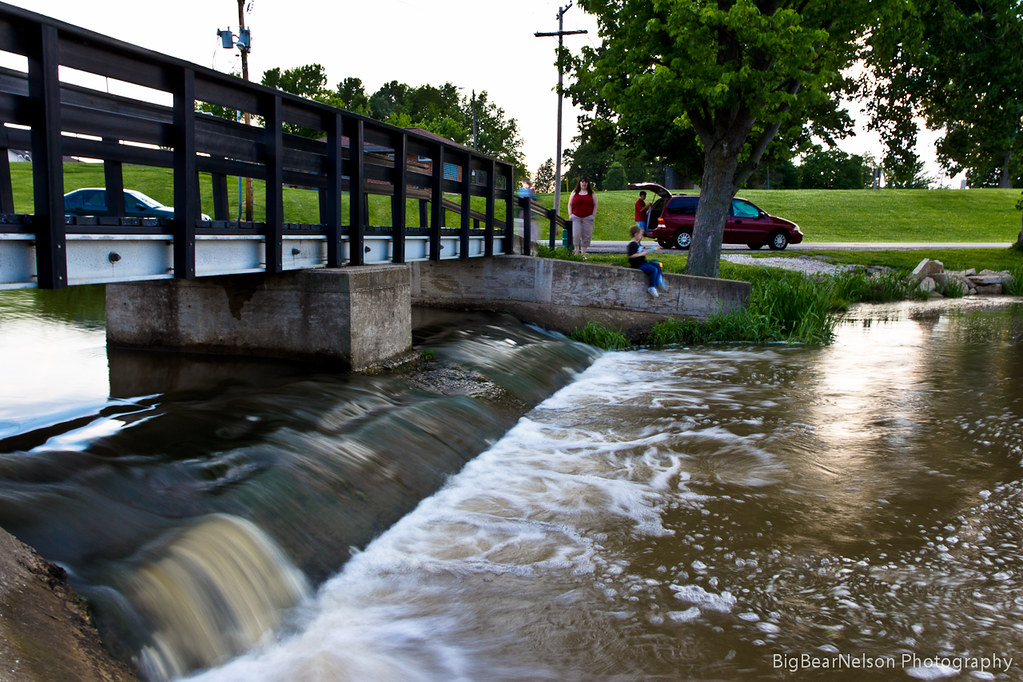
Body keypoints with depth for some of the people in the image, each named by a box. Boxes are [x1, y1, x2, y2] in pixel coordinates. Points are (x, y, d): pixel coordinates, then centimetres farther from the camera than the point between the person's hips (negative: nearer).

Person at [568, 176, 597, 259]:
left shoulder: (591, 193, 9)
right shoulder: (574, 192, 10)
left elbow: (595, 205, 9)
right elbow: (570, 204, 12)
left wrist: (593, 215, -1)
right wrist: (570, 215, 1)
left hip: (587, 218, 0)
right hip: (576, 217, 0)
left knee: (586, 236, 0)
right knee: (576, 235, -10)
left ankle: (583, 254, 8)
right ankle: (576, 252, 2)